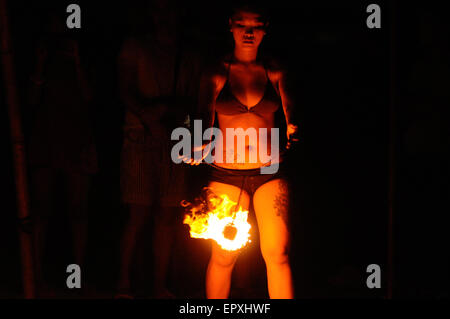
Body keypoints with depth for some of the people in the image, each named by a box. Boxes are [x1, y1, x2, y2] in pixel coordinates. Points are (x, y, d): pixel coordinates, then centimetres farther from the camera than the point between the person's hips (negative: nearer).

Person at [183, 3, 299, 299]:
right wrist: (203, 147, -25)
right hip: (227, 174, 0)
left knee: (278, 253, -6)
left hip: (270, 172, 1)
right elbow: (205, 121, -3)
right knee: (223, 255, 1)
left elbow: (290, 112, -2)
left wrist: (292, 132, -25)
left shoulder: (275, 72, 5)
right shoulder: (216, 74, 2)